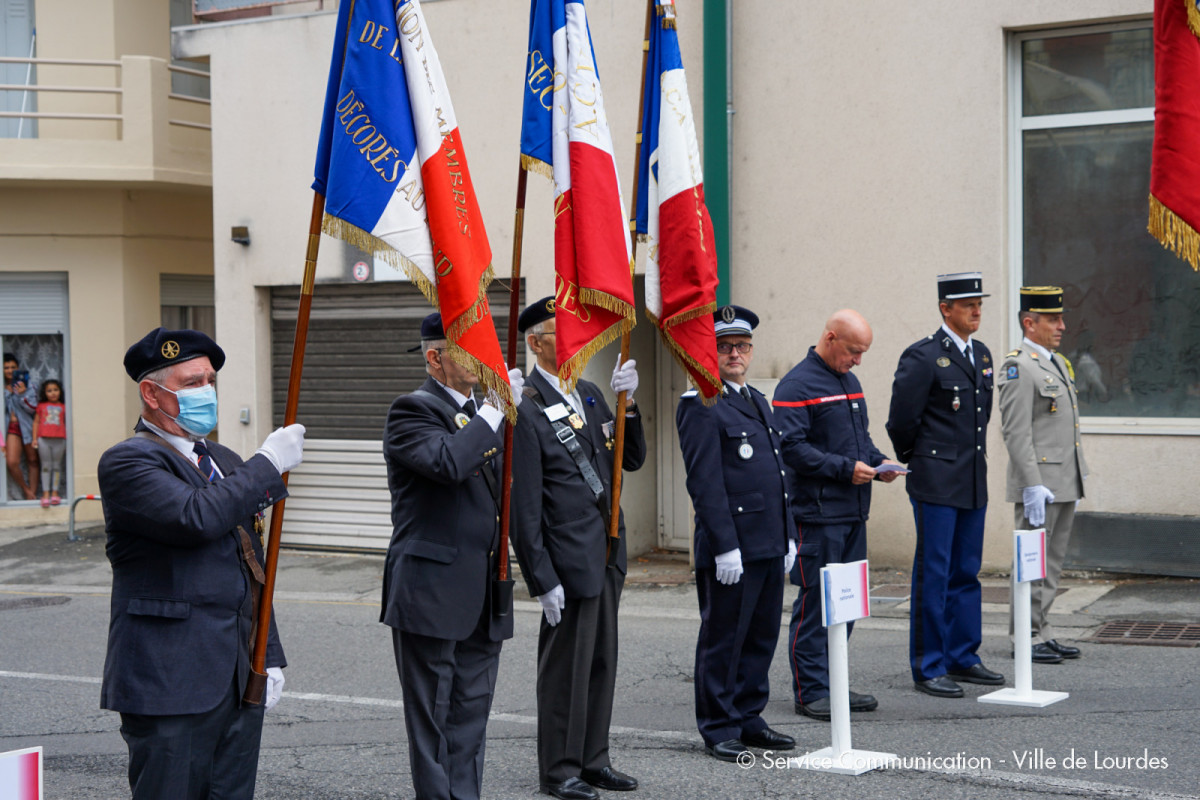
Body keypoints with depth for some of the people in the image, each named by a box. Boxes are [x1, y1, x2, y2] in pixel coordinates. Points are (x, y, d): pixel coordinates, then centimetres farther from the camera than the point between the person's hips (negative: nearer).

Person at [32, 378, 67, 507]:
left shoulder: (63, 407, 7)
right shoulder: (41, 406, 7)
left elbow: (66, 423, 11)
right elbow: (36, 421, 10)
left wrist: (68, 440, 7)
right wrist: (34, 438, 4)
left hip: (59, 439, 0)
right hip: (44, 439, 0)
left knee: (57, 466, 6)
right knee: (46, 466, 3)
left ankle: (55, 493, 12)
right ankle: (45, 494, 6)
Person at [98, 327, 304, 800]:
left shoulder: (226, 463, 19)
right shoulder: (127, 462, -7)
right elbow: (197, 517, -25)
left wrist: (271, 656, 16)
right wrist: (269, 463, -14)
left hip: (241, 683, 7)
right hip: (171, 684, -7)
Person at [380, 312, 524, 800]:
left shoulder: (477, 412, 17)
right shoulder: (413, 410, -9)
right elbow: (448, 462, -28)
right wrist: (494, 412, -21)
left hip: (482, 594, 8)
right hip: (432, 590, -8)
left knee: (471, 711, 11)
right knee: (431, 712, 1)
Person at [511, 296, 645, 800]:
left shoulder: (589, 395, 10)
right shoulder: (526, 410, -15)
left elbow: (632, 460, 12)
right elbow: (524, 507, -16)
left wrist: (626, 405, -4)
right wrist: (542, 580, -17)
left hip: (608, 554, 8)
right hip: (569, 560, -8)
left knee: (601, 662, 15)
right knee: (565, 666, 3)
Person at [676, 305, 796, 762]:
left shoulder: (758, 401, 18)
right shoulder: (700, 406, -10)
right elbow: (705, 483, -15)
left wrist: (788, 536, 17)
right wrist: (725, 546, -19)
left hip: (769, 546, 8)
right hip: (731, 548, -8)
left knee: (762, 637, 13)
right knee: (723, 639, 1)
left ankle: (748, 718, 24)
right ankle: (719, 729, 10)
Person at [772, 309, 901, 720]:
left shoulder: (850, 381, 17)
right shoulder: (797, 385, -10)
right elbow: (792, 447, -17)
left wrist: (878, 462, 7)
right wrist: (846, 468, -19)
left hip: (853, 512, 9)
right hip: (818, 513, -9)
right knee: (815, 601, -5)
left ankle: (832, 683, 20)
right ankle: (810, 691, 2)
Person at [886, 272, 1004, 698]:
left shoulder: (982, 355, 13)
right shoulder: (923, 356, -11)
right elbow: (901, 419, -9)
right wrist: (917, 459, 4)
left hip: (974, 481, 7)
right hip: (936, 483, -7)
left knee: (966, 572, 13)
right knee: (933, 575, -2)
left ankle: (962, 657, 23)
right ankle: (928, 667, 5)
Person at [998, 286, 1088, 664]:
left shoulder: (1059, 363, 17)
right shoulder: (1018, 367, -12)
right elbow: (1016, 433, -18)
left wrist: (1077, 481, 20)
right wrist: (1033, 486, -22)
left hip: (1065, 485, 9)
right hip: (1039, 485, -9)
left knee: (1053, 563, 12)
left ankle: (1044, 634, 18)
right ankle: (1027, 637, 3)